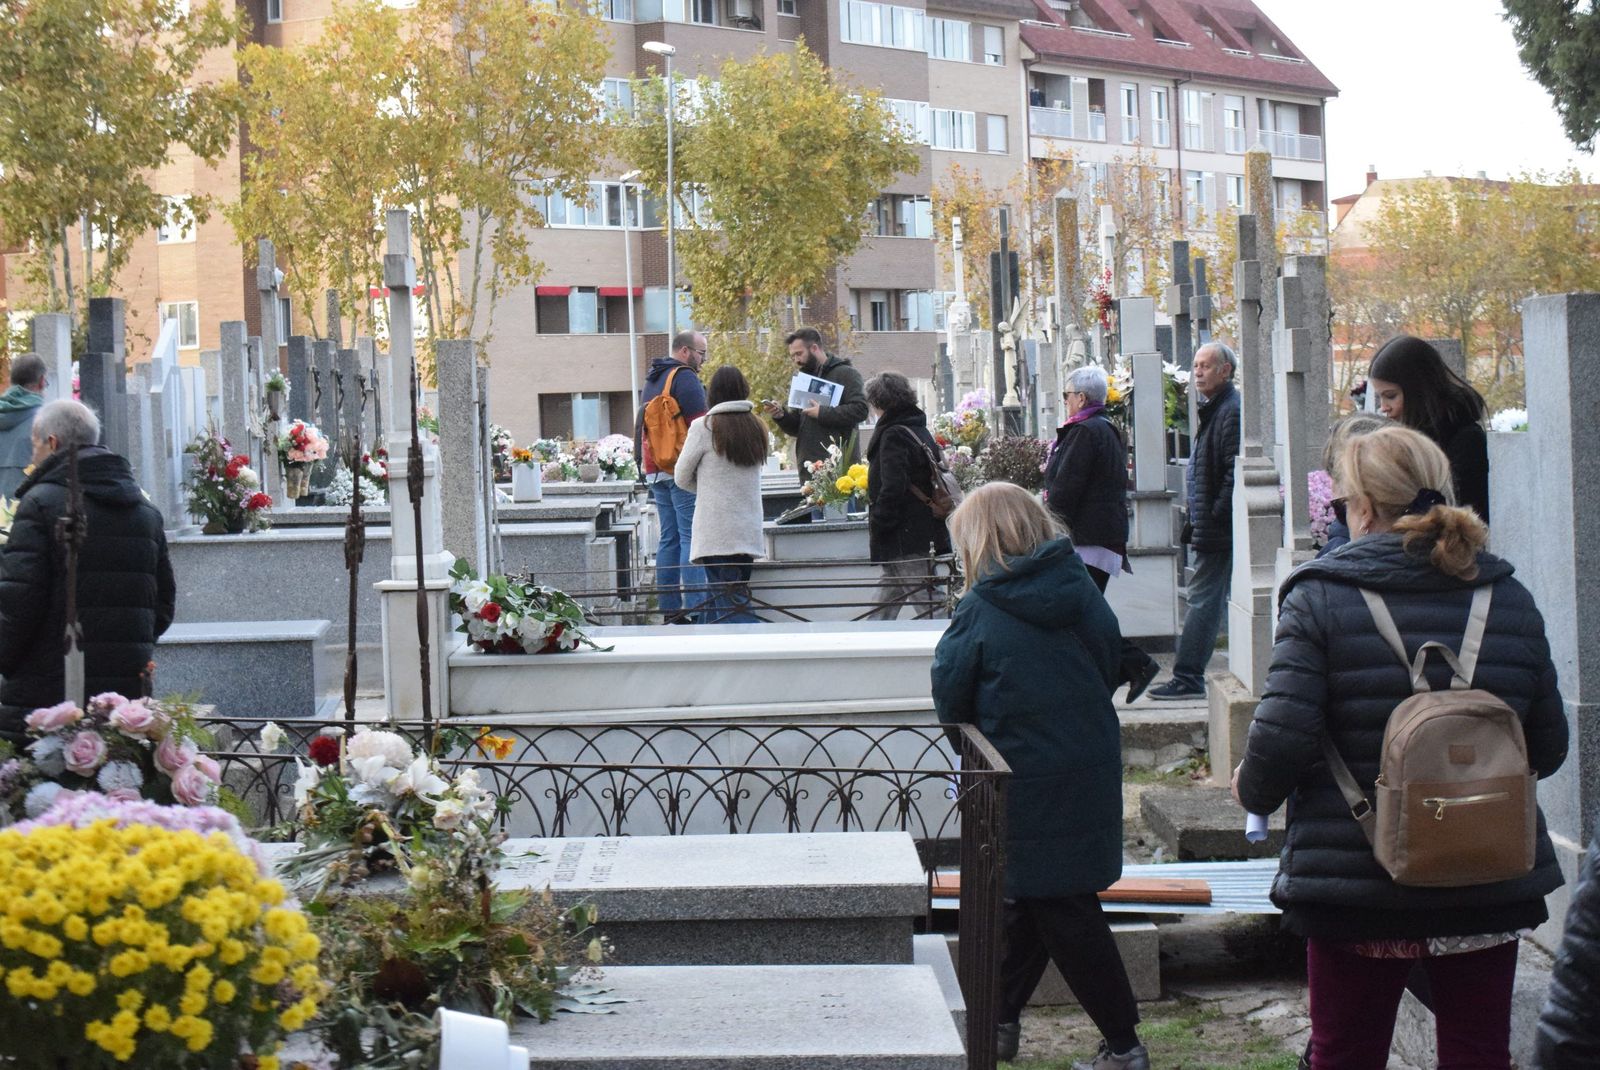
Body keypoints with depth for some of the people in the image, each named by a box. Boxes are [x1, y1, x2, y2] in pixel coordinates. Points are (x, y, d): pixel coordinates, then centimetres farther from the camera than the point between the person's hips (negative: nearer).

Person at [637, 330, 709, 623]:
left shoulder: (651, 381, 19)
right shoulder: (685, 377, -9)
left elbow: (640, 427, 25)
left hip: (655, 471, 9)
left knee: (669, 538, 11)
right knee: (692, 537, -9)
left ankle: (669, 609, 10)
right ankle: (694, 607, -13)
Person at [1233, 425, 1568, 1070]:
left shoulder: (1320, 598, -11)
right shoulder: (1508, 599, 1)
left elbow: (1281, 738, -17)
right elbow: (1548, 746, 6)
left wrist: (1252, 789, 5)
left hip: (1355, 884, -3)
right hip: (1488, 889, 3)